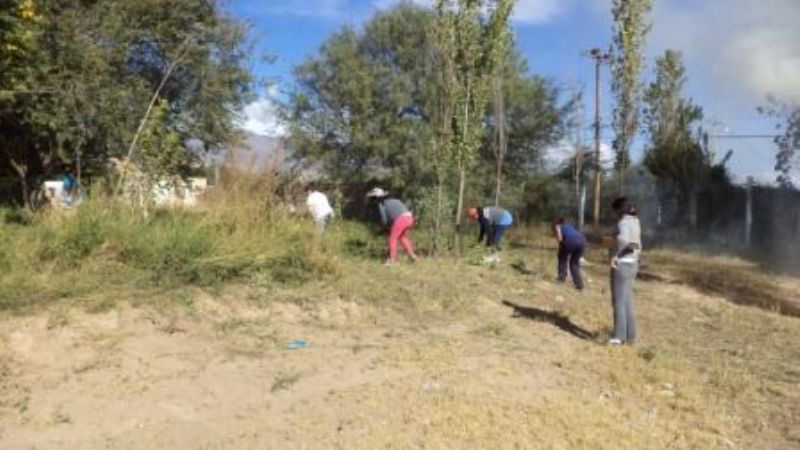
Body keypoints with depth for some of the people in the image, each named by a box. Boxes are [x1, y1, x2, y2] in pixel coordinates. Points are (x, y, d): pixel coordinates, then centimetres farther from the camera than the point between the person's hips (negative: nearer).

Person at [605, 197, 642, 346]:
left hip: (621, 265, -9)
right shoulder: (634, 222, 14)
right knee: (627, 302, 14)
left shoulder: (623, 222, -14)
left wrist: (615, 256, -25)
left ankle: (618, 336, 2)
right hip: (631, 264, 9)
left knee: (619, 302, -3)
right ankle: (630, 336, 20)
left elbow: (623, 238, -35)